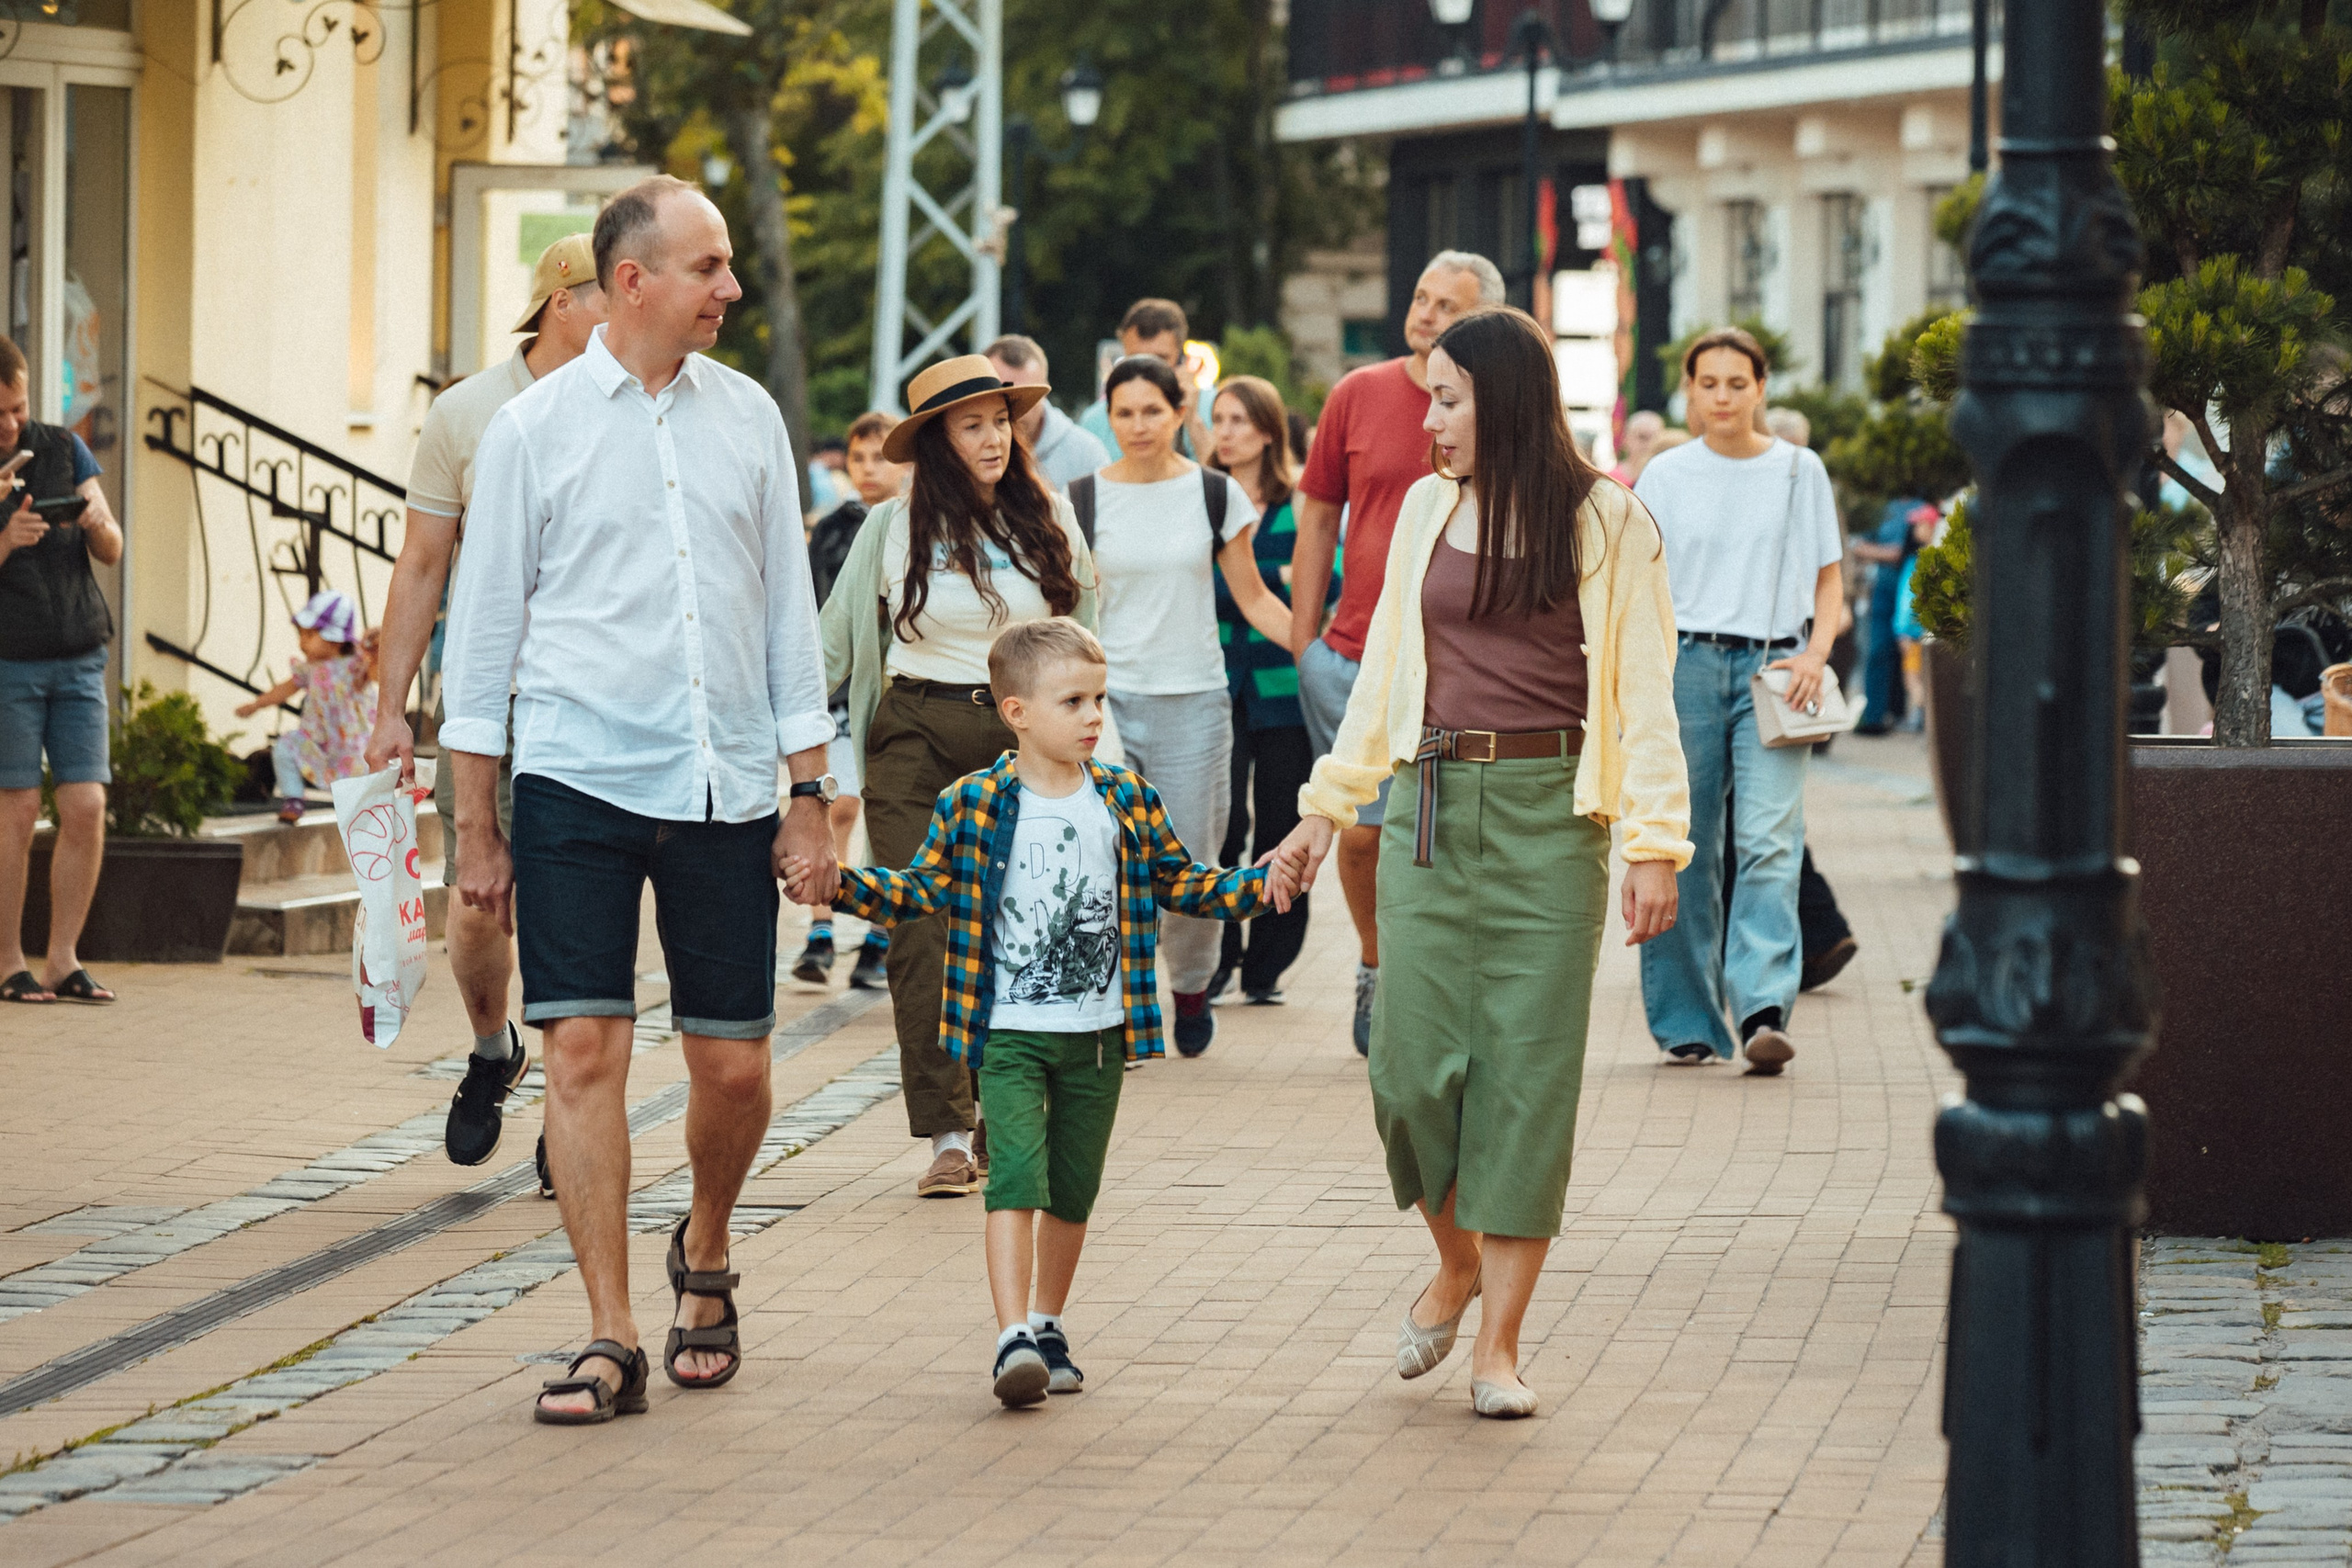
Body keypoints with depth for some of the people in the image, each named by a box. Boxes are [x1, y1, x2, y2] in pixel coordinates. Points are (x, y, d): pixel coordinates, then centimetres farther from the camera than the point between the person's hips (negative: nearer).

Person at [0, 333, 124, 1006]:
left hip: (79, 655, 3)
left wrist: (97, 523, -15)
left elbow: (112, 551, 6)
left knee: (86, 809, -4)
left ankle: (62, 961, 3)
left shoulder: (63, 449, 8)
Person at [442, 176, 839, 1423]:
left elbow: (788, 608, 13)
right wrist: (473, 825, 2)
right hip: (577, 778, -2)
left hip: (726, 788, 2)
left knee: (733, 1065, 3)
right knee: (584, 1049, -9)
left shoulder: (748, 417, 9)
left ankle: (704, 1257, 32)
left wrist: (810, 793, 9)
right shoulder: (533, 429, 1)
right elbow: (485, 621, 4)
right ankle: (610, 1340, -3)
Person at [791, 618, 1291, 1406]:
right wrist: (839, 884, -11)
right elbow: (918, 890, 1)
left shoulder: (1126, 801, 3)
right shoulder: (972, 806, -5)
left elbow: (1180, 884, 13)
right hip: (1009, 1035, -3)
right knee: (1016, 1178, -15)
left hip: (1098, 1037, 3)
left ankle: (1048, 1327, 27)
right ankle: (1014, 1339, -20)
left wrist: (1256, 887, 0)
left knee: (1073, 1191, 11)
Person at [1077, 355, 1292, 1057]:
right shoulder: (1084, 500, 3)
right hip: (1106, 699, 0)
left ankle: (1192, 989, 28)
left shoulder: (1215, 494, 3)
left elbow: (1253, 598, 9)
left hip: (1193, 701, 0)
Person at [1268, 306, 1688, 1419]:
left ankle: (1498, 1345, 4)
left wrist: (1654, 844, -9)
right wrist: (1330, 804, 18)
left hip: (1548, 814, -4)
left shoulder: (1605, 521, -1)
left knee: (1527, 1073, -3)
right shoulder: (1427, 509, 12)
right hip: (1431, 805, 4)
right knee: (1412, 1064, -3)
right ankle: (1457, 1260, 25)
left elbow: (1642, 692, -3)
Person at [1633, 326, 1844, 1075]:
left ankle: (1764, 1010, -25)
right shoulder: (1665, 477, 8)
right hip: (1685, 662, 1)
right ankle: (1687, 1021, 10)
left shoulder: (1799, 471, 9)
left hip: (1771, 669, -1)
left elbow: (1828, 576, 13)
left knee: (1769, 838, -15)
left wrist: (1816, 652, -5)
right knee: (1685, 846, 1)